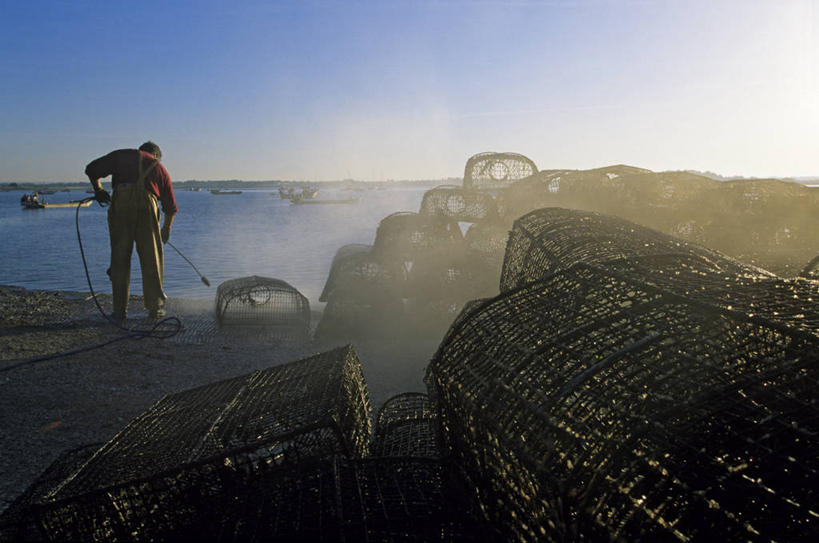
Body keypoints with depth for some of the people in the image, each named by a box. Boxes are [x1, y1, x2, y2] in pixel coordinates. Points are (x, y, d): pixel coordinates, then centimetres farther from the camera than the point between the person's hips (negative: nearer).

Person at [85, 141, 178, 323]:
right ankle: (154, 307, 13)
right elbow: (171, 207, 28)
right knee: (151, 259, 9)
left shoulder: (120, 155, 25)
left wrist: (98, 189, 29)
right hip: (146, 206, 0)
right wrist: (166, 228, 41)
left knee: (119, 258, 7)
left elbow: (91, 169, 14)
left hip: (120, 203, 0)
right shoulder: (159, 167, 26)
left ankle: (120, 311, 10)